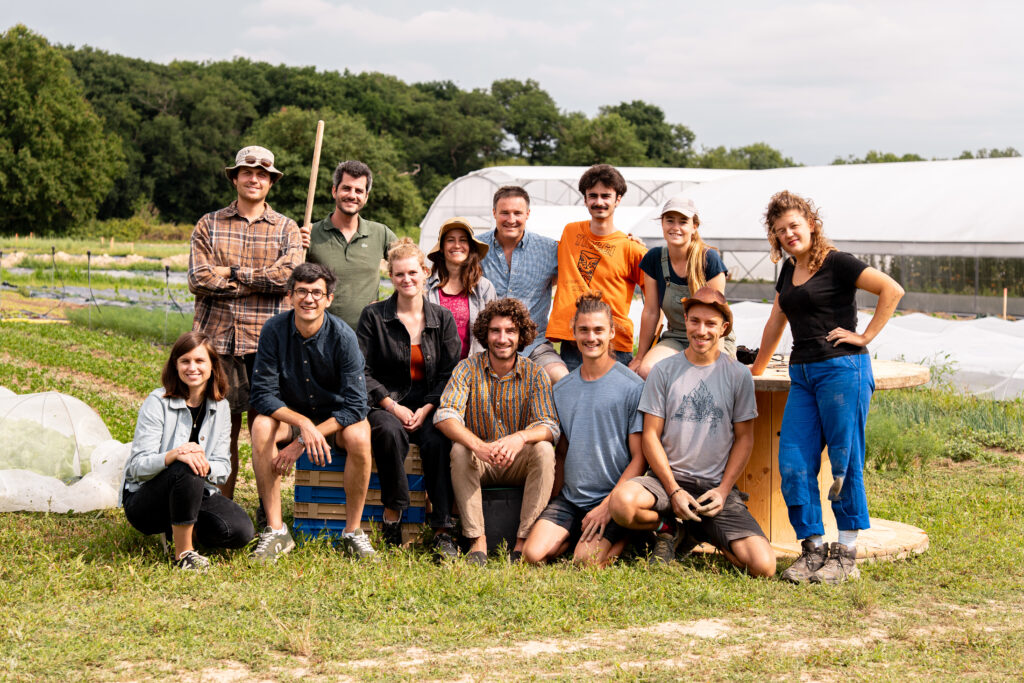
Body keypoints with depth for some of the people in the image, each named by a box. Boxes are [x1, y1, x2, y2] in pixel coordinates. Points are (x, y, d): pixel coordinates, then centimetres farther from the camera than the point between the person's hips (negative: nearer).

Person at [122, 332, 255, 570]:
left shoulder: (220, 407, 4)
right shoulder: (158, 402, -11)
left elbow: (223, 468, 0)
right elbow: (138, 466, -18)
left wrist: (205, 466, -24)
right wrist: (173, 455, -38)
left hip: (197, 492, 5)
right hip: (143, 501, -5)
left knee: (241, 531, -21)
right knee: (185, 470, -37)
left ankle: (180, 528, 7)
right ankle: (183, 552, -21)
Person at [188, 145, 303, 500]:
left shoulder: (286, 228, 11)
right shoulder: (209, 224, 11)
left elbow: (288, 274, -7)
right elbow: (199, 279, -2)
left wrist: (232, 273, -6)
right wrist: (258, 281, -4)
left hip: (266, 339, 0)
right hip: (218, 337, 0)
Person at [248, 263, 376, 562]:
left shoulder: (343, 336, -20)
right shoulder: (274, 330, -16)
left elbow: (355, 405, -22)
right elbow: (263, 394, -17)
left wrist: (304, 441, -29)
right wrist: (302, 424, -34)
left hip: (336, 414, -1)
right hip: (289, 413, 1)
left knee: (359, 437, -33)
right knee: (261, 427, -30)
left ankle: (353, 530, -15)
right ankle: (275, 530, -22)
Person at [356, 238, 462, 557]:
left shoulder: (443, 318, 10)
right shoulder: (373, 316, 4)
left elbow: (450, 373, 6)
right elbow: (362, 371, 0)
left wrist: (426, 409, -10)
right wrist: (392, 406, -13)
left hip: (429, 407, 1)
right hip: (385, 403, -1)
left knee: (437, 441, -31)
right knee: (390, 431, -36)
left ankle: (443, 531, -30)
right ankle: (393, 511, -20)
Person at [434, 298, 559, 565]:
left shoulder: (534, 374, -6)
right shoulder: (468, 368, -7)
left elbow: (550, 426, -17)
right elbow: (444, 415, -21)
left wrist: (520, 438, -41)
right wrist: (478, 445, -41)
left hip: (518, 464, 0)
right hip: (479, 463, 0)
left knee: (544, 449, -29)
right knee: (459, 449, -30)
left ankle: (524, 541, -26)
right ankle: (477, 540, -27)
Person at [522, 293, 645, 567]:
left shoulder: (633, 387, -4)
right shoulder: (561, 390, 13)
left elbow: (639, 458, -6)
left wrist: (608, 506, -15)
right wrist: (548, 497, 7)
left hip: (612, 496, -4)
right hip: (569, 498, 4)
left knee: (586, 561, -25)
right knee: (534, 554, -19)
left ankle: (623, 538, 5)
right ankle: (573, 535, 9)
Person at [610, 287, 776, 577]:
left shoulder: (738, 375, 4)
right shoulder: (664, 371, 3)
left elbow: (744, 438, 7)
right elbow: (651, 435, 1)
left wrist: (723, 490, -6)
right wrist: (674, 490, -10)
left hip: (717, 485, 1)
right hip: (668, 478, -1)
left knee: (763, 566, -19)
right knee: (622, 501, -36)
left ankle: (702, 534, 12)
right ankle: (667, 529, 1)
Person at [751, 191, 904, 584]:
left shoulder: (836, 263, -5)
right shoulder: (789, 271, 17)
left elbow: (892, 290, -13)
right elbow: (776, 323, 30)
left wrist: (866, 336, -13)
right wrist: (756, 369, 36)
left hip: (842, 370, -7)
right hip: (802, 375, 7)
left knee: (844, 464, -2)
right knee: (793, 464, 0)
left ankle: (846, 555, 5)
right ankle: (812, 549, 9)